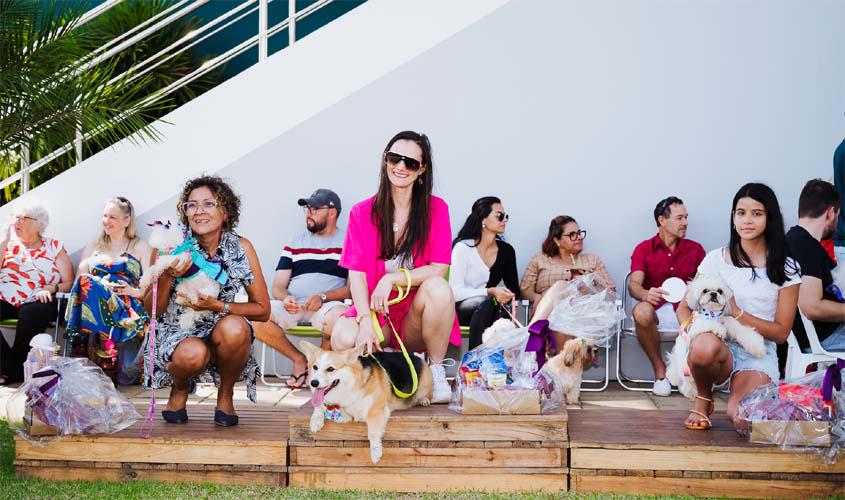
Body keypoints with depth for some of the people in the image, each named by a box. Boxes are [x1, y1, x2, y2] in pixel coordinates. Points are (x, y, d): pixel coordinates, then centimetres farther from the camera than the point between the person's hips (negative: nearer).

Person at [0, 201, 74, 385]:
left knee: (30, 313, -36)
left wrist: (51, 288, -16)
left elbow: (69, 283, 4)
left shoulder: (54, 247, 12)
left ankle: (17, 366, -16)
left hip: (36, 303, -2)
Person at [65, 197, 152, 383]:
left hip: (128, 309, -3)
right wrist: (100, 284, -7)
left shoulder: (141, 247, 17)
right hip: (94, 305, 3)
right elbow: (78, 282, 14)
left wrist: (132, 291, -15)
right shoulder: (93, 247, 27)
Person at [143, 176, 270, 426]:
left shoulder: (241, 248, -8)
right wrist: (168, 276, -25)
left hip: (220, 333, 1)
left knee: (235, 328, -33)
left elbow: (263, 310, -5)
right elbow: (152, 310, -6)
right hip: (176, 332, -1)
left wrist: (219, 306, -20)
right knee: (192, 353, -35)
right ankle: (180, 389, 4)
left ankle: (225, 395, -3)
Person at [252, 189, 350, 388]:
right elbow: (277, 287, 16)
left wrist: (323, 297, -16)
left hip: (327, 305, -3)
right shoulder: (295, 245, 24)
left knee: (341, 318, -40)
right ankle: (299, 359, -2)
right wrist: (285, 298, -10)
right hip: (292, 306, 3)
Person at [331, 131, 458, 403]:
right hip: (375, 311, 0)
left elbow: (439, 269, -7)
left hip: (416, 314, 0)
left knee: (438, 287, -33)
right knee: (343, 339, -32)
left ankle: (436, 371, -13)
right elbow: (356, 274, -5)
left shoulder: (436, 208, 1)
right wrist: (366, 321, -21)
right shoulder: (362, 213, 3)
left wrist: (391, 279, -19)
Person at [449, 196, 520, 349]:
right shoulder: (463, 247, -11)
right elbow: (455, 292, -17)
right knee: (485, 302, -36)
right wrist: (490, 292, -28)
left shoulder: (506, 250, 4)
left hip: (486, 308, 4)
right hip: (459, 308, -4)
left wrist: (506, 297, -14)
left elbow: (515, 290, 9)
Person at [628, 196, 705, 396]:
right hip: (657, 310, -1)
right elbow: (633, 286, -8)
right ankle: (659, 369, -13)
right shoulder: (644, 249, 6)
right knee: (641, 312, -37)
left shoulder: (695, 249, 14)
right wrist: (647, 295, -33)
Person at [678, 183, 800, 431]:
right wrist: (688, 323, -15)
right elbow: (685, 306, 10)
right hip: (721, 350, 0)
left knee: (742, 420, -30)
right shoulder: (716, 259, 8)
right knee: (705, 345, -40)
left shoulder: (785, 268, 5)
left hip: (758, 357, 0)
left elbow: (781, 332, 2)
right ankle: (703, 400, -5)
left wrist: (738, 313, -12)